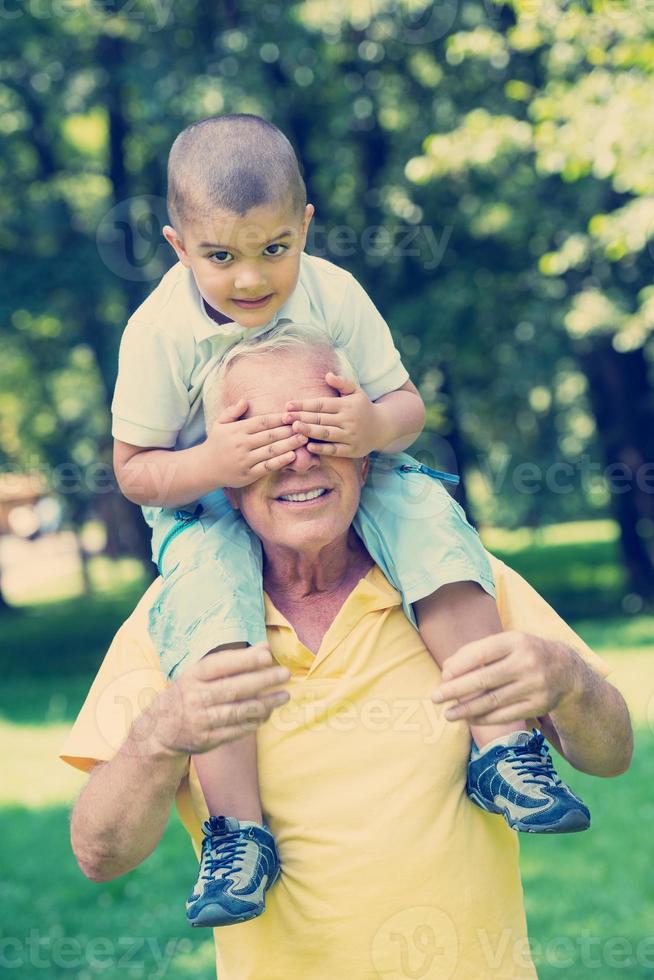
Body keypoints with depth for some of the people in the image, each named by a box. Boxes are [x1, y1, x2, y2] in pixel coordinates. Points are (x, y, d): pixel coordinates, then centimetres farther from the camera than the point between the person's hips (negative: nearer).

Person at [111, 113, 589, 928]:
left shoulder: (334, 295, -12)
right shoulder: (159, 332, -18)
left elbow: (406, 403, -8)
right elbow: (134, 468, -14)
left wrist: (376, 427, -33)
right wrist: (210, 465, -35)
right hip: (206, 501, -2)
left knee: (430, 515, -24)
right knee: (206, 594, -33)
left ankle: (498, 745, -18)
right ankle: (237, 829, -29)